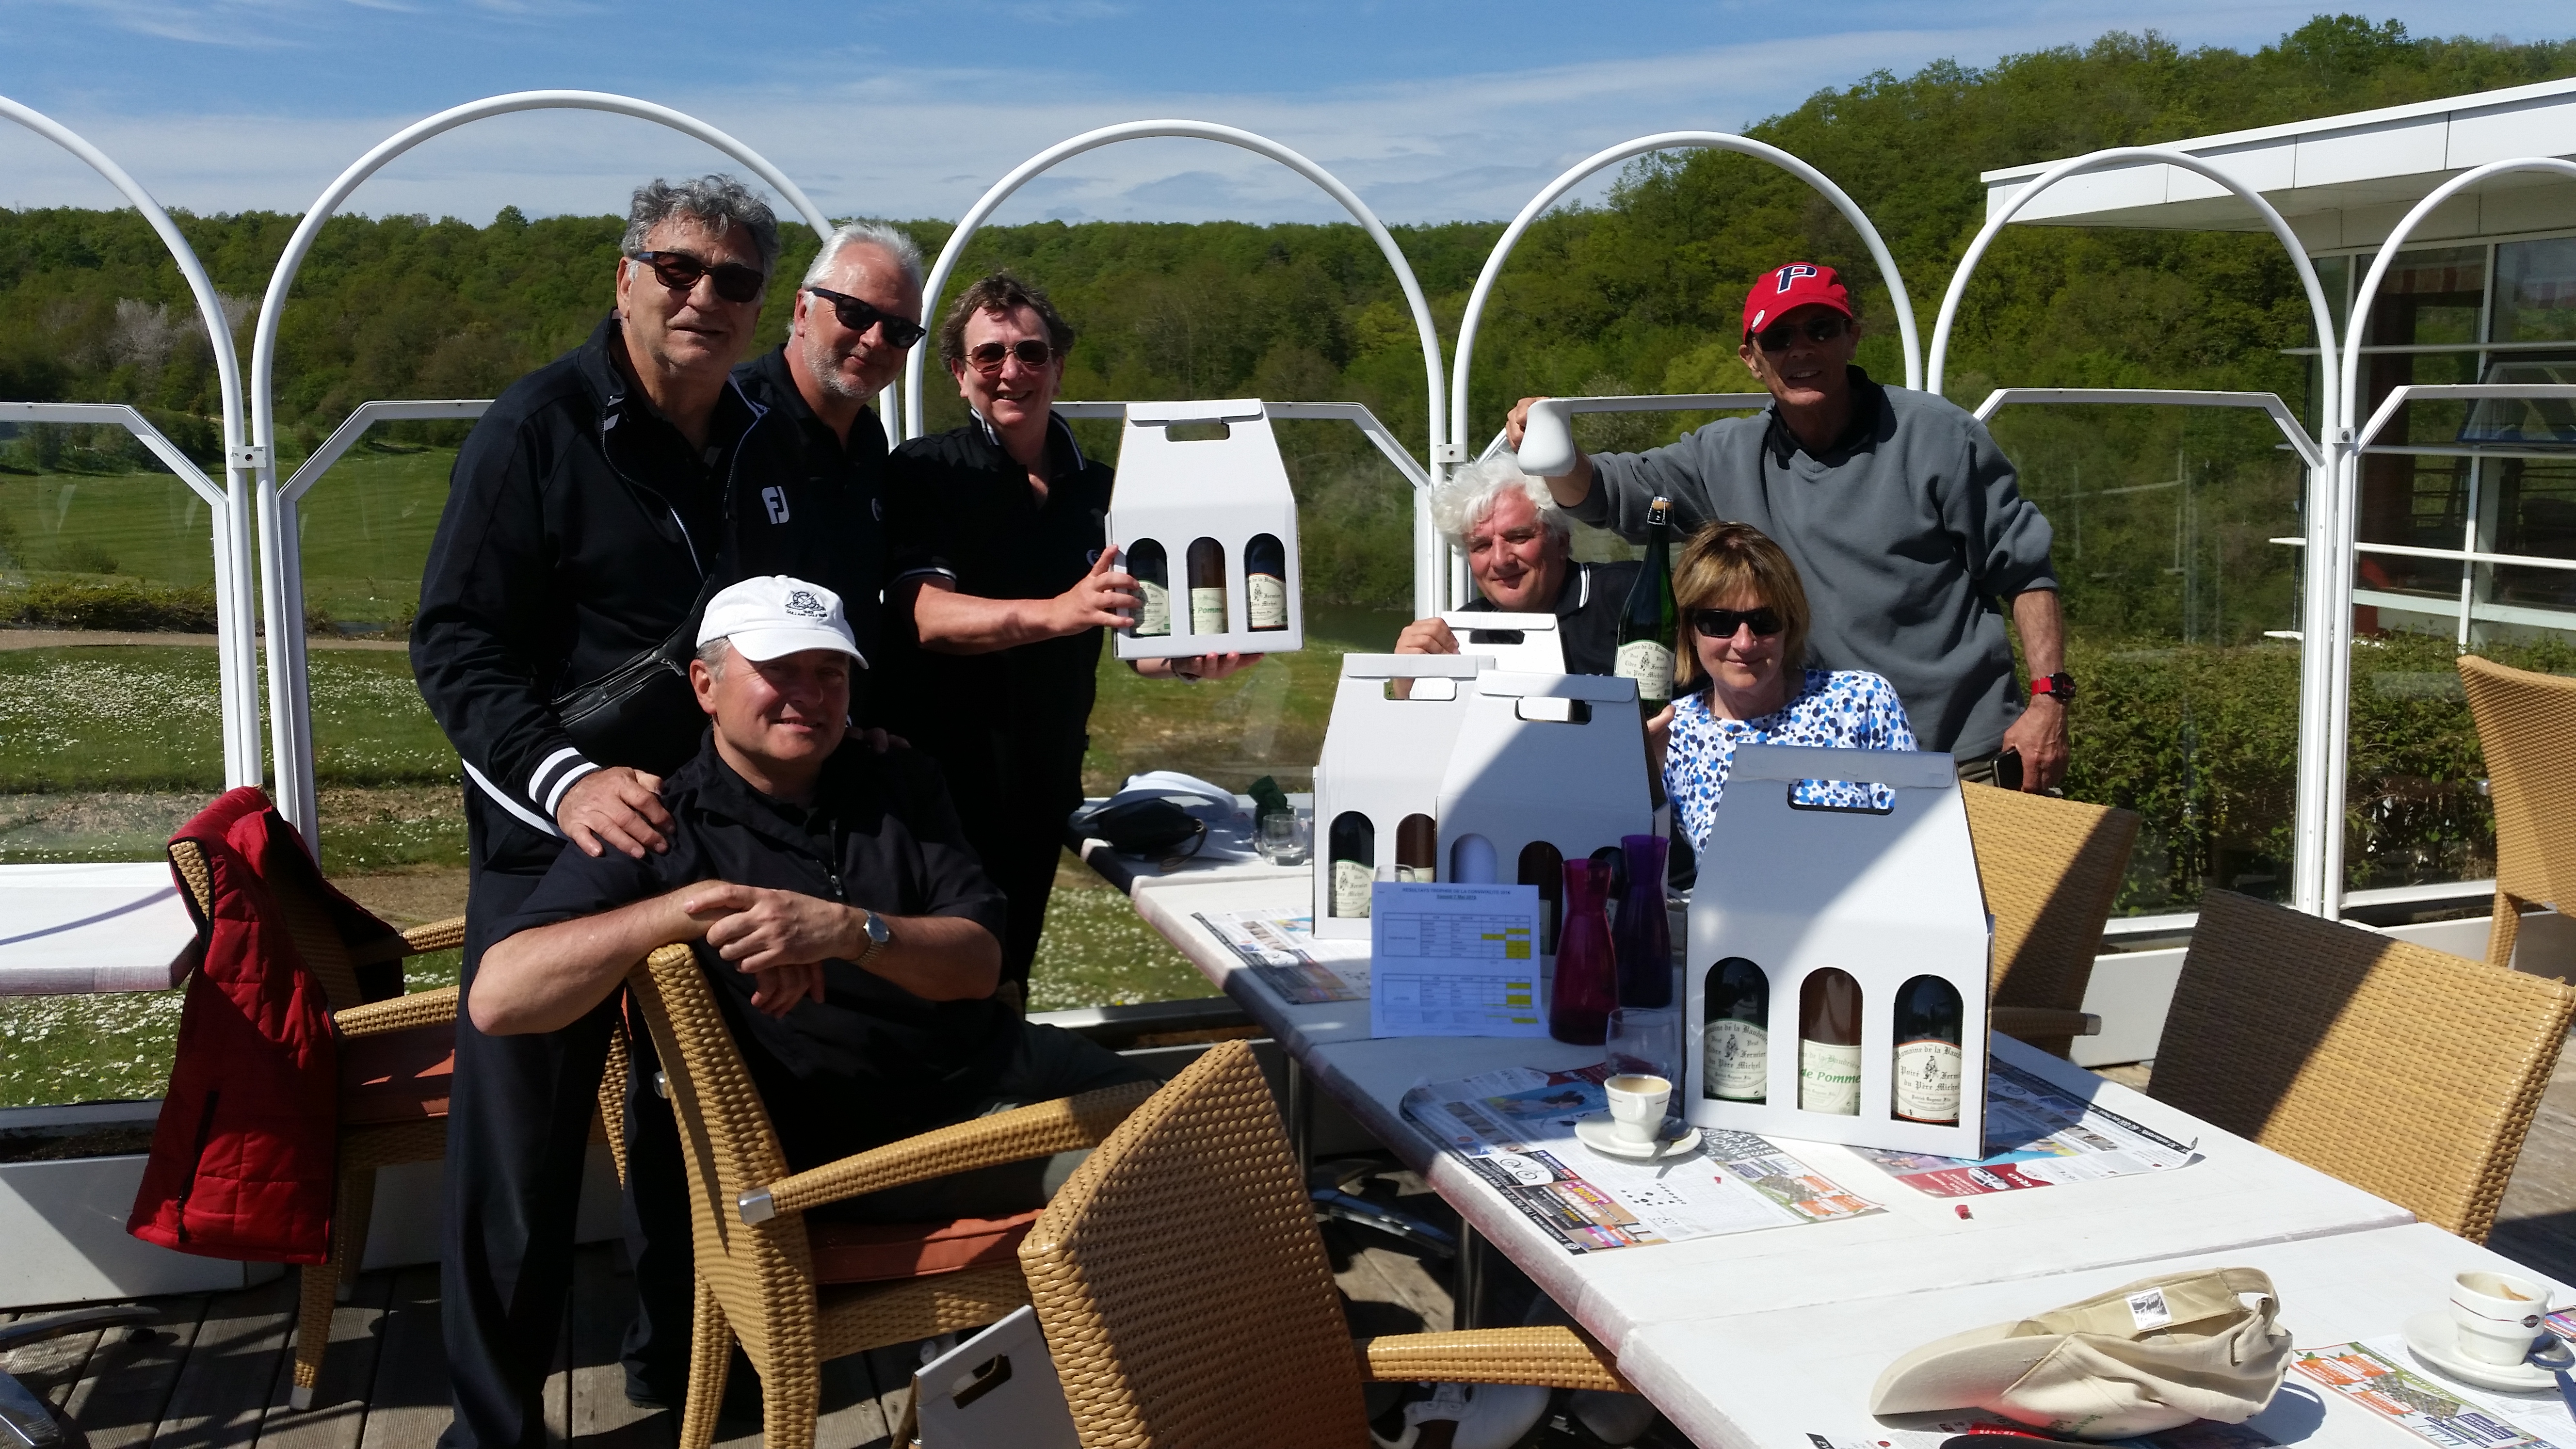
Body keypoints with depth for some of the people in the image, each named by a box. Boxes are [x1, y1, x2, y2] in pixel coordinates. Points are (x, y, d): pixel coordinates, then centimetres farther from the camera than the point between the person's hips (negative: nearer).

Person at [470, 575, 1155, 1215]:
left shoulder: (899, 782, 12)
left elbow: (980, 963, -1)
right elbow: (497, 1000, -14)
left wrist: (849, 931, -21)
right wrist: (688, 908, -24)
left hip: (993, 1066, 6)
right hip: (851, 1151, -6)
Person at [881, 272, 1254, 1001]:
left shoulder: (1096, 489, 10)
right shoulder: (926, 472, -5)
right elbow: (929, 617, -20)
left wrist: (1193, 658, -11)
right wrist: (1058, 612, -35)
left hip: (1048, 777, 5)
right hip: (944, 771, -4)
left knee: (1007, 978, 15)